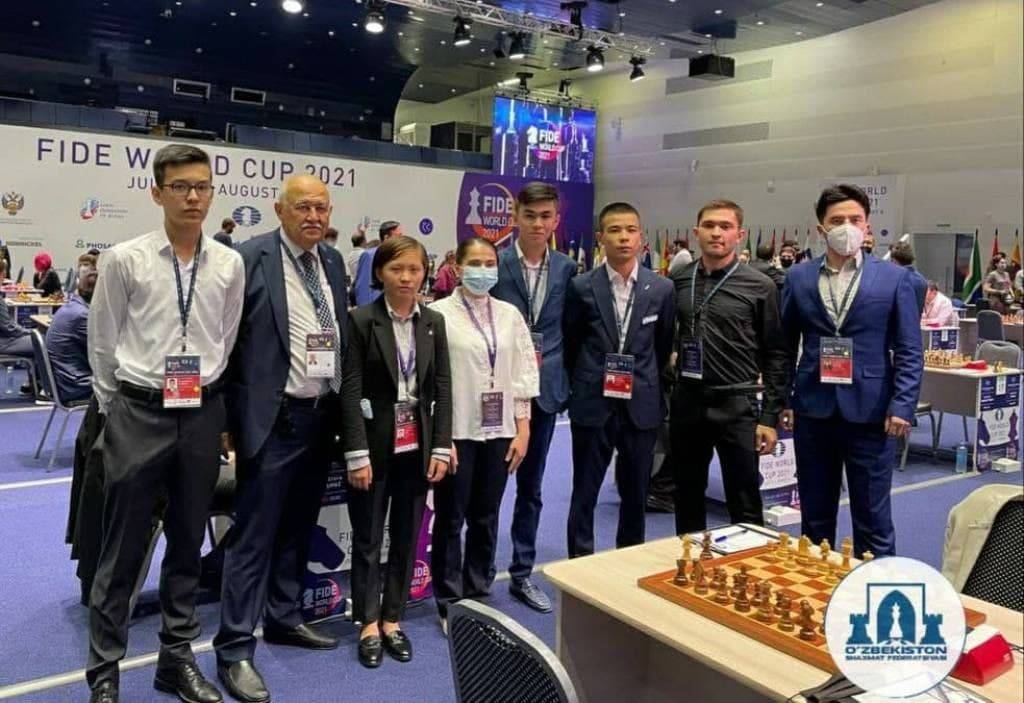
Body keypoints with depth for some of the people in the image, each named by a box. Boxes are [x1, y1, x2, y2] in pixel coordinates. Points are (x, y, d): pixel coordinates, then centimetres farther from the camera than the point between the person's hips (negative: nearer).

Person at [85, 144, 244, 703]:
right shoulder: (124, 260, -6)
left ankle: (177, 657, 30)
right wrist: (116, 408, 8)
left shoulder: (230, 265, 1)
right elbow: (102, 343, 3)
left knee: (188, 541, 14)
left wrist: (203, 394, 13)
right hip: (137, 412, -2)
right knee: (123, 548, 5)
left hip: (203, 413, 3)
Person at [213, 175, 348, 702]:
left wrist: (343, 405, 10)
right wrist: (230, 416, -11)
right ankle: (235, 649, 11)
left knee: (298, 528, 18)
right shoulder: (250, 258, -9)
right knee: (253, 535, 0)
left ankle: (283, 618, 34)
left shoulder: (333, 261, 10)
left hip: (322, 415, 7)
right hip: (273, 418, -6)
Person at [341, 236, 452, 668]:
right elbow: (350, 390, -10)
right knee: (367, 538, 8)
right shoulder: (361, 320, -6)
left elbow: (443, 388, 5)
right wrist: (357, 454, -15)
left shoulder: (434, 322, 5)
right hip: (375, 445, -3)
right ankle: (369, 624, 23)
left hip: (416, 446, 4)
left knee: (406, 537, 11)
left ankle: (392, 619, 26)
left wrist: (440, 447, -1)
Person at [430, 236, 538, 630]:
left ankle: (478, 596, 29)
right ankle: (450, 604, 20)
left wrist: (522, 431, 3)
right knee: (450, 520, 6)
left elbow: (523, 376, 8)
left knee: (486, 519, 14)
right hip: (456, 432, -4)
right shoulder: (440, 314, -6)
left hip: (497, 432, 4)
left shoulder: (510, 315, 7)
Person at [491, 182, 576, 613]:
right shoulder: (493, 263, -6)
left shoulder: (566, 268, 5)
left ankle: (522, 574, 27)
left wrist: (565, 380, 3)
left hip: (545, 388, 4)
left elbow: (569, 329, 10)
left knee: (531, 486, 13)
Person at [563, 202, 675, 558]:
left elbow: (664, 345, 12)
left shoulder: (662, 289, 0)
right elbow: (570, 344, 6)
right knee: (584, 495, 6)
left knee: (635, 495, 13)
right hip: (592, 405, -1)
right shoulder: (581, 287, -5)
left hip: (641, 406, 2)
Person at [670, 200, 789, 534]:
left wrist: (770, 417, -7)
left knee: (745, 506, 5)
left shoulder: (760, 287, -4)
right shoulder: (677, 281, 5)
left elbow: (775, 355, -3)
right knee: (687, 500, 15)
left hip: (737, 406, -3)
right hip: (686, 403, 3)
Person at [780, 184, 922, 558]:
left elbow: (909, 351, -1)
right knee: (815, 516, 13)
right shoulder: (798, 278, 5)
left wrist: (902, 406, -10)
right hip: (813, 411, 2)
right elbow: (785, 346, 9)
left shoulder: (894, 278, 0)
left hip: (869, 412, -2)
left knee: (873, 518, 7)